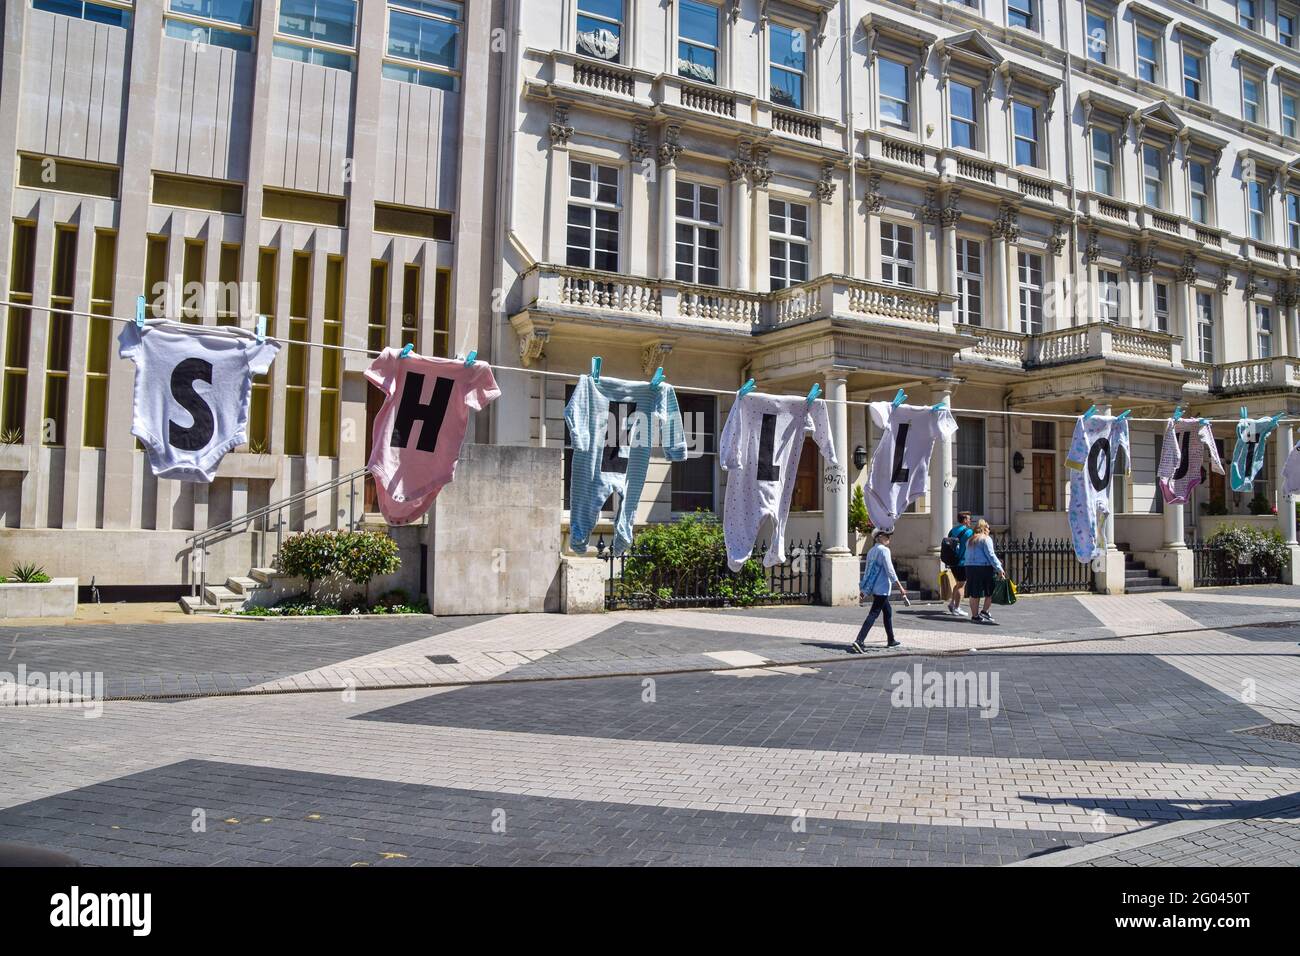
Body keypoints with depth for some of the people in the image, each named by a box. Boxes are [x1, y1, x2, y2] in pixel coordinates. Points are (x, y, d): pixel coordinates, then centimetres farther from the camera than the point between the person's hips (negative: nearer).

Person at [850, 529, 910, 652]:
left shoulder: (872, 551, 13)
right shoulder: (884, 550, -12)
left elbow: (868, 571, 16)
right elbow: (890, 570, -16)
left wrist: (863, 589, 19)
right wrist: (900, 587, -13)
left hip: (874, 587, 9)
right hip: (882, 588, -9)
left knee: (888, 611, 20)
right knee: (873, 614, -11)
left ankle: (891, 640, 28)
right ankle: (858, 641, -19)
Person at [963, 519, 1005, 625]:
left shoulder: (970, 540, 18)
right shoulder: (986, 539, -3)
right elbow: (990, 555, -10)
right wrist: (999, 569, -10)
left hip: (970, 567, 7)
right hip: (983, 567, -7)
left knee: (974, 594, 7)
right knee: (991, 592, 4)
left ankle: (975, 616, 10)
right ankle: (984, 612, -2)